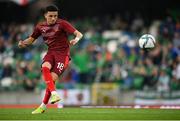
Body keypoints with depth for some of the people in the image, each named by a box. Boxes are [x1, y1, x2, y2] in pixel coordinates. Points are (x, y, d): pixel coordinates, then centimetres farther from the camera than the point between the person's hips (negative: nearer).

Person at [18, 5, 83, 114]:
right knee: (45, 68, -30)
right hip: (51, 52, 4)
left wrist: (76, 39, -39)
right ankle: (54, 93, -38)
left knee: (52, 78, -14)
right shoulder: (40, 27, 5)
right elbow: (31, 39, 18)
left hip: (63, 53, -4)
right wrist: (23, 43, -4)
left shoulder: (62, 24, -9)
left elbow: (79, 34, -15)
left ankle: (43, 106, -1)